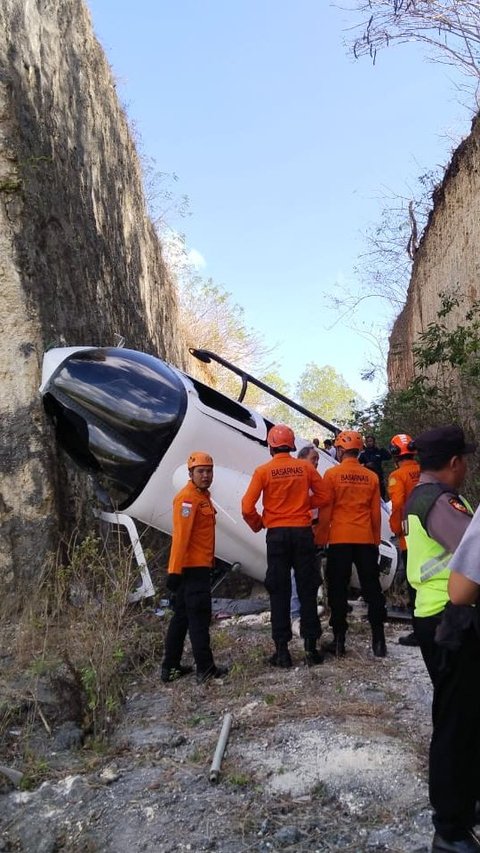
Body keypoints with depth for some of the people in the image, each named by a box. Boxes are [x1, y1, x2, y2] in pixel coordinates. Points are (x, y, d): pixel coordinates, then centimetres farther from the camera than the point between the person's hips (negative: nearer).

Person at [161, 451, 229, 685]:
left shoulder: (202, 496, 16)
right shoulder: (187, 498, -15)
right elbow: (180, 536, -21)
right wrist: (175, 570, -24)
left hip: (199, 565, 10)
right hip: (193, 567, -10)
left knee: (182, 616, 14)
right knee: (199, 616, -3)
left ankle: (170, 666, 22)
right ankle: (205, 669, 4)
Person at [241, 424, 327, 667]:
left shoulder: (263, 471, -5)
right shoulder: (306, 467, 0)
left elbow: (247, 507, -8)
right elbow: (322, 497, 5)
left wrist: (257, 525, 9)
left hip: (277, 534, -1)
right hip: (303, 532, 1)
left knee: (279, 592, 6)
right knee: (307, 590, 9)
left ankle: (282, 650, 8)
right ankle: (310, 646, 11)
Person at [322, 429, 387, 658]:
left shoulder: (332, 474, -5)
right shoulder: (371, 477, 4)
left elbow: (326, 510, -5)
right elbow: (376, 513, 7)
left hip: (339, 540, -2)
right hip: (366, 540, 3)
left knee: (338, 590, 5)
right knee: (372, 589, 9)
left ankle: (339, 641, 8)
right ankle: (378, 640, 10)